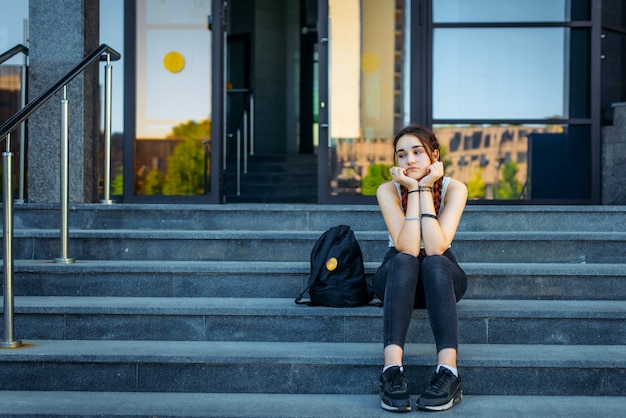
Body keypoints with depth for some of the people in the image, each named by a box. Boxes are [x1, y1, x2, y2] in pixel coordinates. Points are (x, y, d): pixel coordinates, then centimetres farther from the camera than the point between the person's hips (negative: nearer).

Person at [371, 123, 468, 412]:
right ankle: (392, 372, -46)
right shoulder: (388, 190, -16)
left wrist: (425, 188, -27)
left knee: (434, 262, -35)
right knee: (403, 261, -35)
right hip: (397, 278, 0)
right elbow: (407, 249, -29)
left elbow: (436, 247, -29)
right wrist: (414, 190, -28)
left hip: (442, 278, 0)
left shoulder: (453, 189, -15)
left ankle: (448, 373, -44)